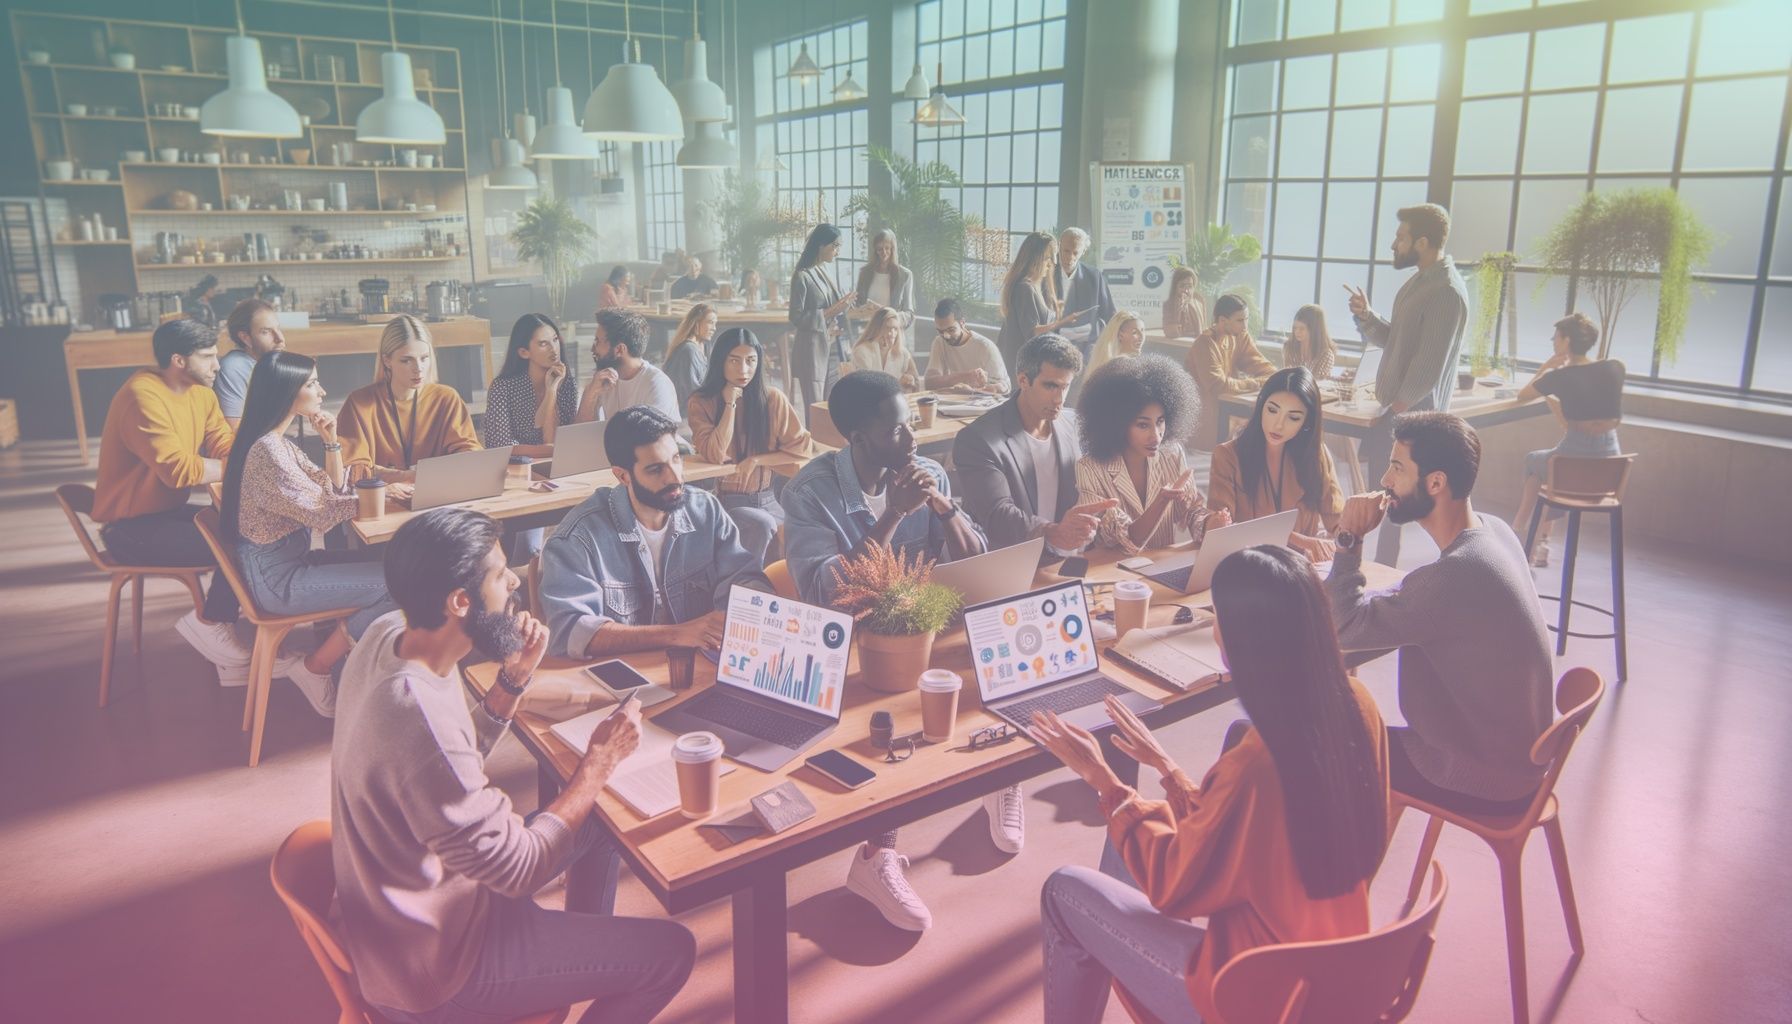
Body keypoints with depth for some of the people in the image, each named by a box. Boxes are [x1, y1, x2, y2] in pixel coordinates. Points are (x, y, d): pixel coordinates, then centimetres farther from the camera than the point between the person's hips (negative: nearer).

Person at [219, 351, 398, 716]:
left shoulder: (280, 443, 8)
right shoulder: (267, 450, -23)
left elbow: (334, 491, 9)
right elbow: (322, 514, -24)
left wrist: (331, 441, -3)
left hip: (287, 561, 10)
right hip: (276, 577, -10)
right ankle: (314, 669, 1)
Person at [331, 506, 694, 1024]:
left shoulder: (388, 634, -9)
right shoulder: (421, 725, -38)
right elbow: (519, 869, -26)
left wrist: (514, 678, -10)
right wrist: (600, 760, -16)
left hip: (397, 903, 9)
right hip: (432, 966, -9)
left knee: (600, 821, 22)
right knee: (671, 951, -3)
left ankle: (591, 967, 39)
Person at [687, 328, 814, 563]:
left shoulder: (773, 399, 2)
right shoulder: (701, 403, -2)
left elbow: (802, 445, 1)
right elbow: (715, 455, -14)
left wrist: (757, 459, -10)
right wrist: (730, 404, -12)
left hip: (768, 498, 3)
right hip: (725, 500, -3)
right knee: (762, 525, -32)